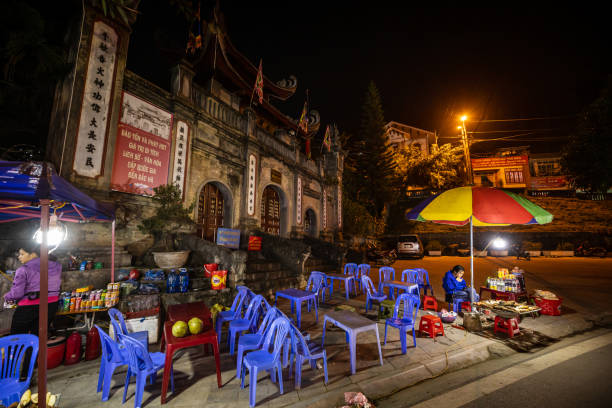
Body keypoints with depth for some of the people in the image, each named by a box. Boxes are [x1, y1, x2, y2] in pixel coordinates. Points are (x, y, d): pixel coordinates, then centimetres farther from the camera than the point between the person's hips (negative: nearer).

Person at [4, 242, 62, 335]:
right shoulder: (56, 266, 1)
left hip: (28, 308, -5)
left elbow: (17, 293, -12)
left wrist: (7, 297, 7)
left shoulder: (23, 270, -12)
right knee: (38, 336, 15)